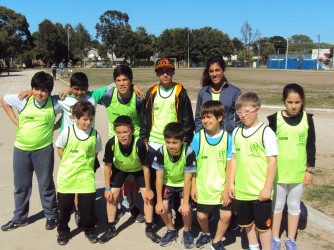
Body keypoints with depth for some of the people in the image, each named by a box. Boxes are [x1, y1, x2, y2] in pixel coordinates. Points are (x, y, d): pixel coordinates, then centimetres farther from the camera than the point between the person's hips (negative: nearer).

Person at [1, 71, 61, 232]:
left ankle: (51, 216, 29)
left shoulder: (55, 104, -11)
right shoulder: (23, 100, -6)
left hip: (43, 150, -2)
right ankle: (19, 218, 33)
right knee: (21, 185, 15)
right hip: (21, 149, 3)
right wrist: (15, 121, 3)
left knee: (46, 184, 10)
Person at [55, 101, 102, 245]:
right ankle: (63, 231, 33)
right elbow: (59, 149, 3)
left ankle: (89, 230, 29)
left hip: (86, 177, 0)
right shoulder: (67, 131, -10)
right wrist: (69, 164, 5)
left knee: (88, 206, 6)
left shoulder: (95, 135, -7)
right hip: (66, 176, 0)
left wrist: (84, 164, 5)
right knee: (64, 206, 13)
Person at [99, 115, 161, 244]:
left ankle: (149, 229, 11)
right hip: (119, 168, 2)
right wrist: (107, 188, -13)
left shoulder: (139, 144, -40)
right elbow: (108, 166, -18)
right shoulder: (111, 143, -35)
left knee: (148, 197, -7)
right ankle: (111, 229, 16)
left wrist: (148, 189, -16)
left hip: (138, 169, -1)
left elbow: (145, 167, -25)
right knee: (112, 196, -2)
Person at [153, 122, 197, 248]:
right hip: (168, 182, 2)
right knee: (162, 208, -12)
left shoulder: (189, 152, -33)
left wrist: (185, 202, -23)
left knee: (185, 208, -20)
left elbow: (187, 180, -25)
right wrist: (159, 201, -16)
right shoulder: (161, 152, -27)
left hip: (183, 183, -2)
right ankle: (171, 231, 16)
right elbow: (159, 178, -19)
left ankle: (187, 231, 10)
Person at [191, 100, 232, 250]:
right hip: (203, 187, 1)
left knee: (226, 215, -4)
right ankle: (205, 233, 45)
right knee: (201, 215, 12)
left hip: (222, 187, -1)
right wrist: (193, 186, -1)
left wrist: (227, 188, -8)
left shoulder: (227, 138, -10)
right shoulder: (198, 137, -9)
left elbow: (229, 165, -6)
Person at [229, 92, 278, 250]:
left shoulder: (266, 132, -12)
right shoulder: (236, 132, 4)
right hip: (242, 189, 5)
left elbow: (272, 161, -12)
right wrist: (231, 183, 8)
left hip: (260, 190, -5)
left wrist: (267, 188, -14)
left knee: (263, 224, 8)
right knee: (247, 223, 19)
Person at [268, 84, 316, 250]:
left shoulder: (307, 119, -4)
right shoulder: (275, 118, -8)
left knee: (294, 206, 14)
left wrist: (310, 169, 0)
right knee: (277, 205, 13)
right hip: (278, 172, -1)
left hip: (299, 172, 1)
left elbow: (311, 146, 2)